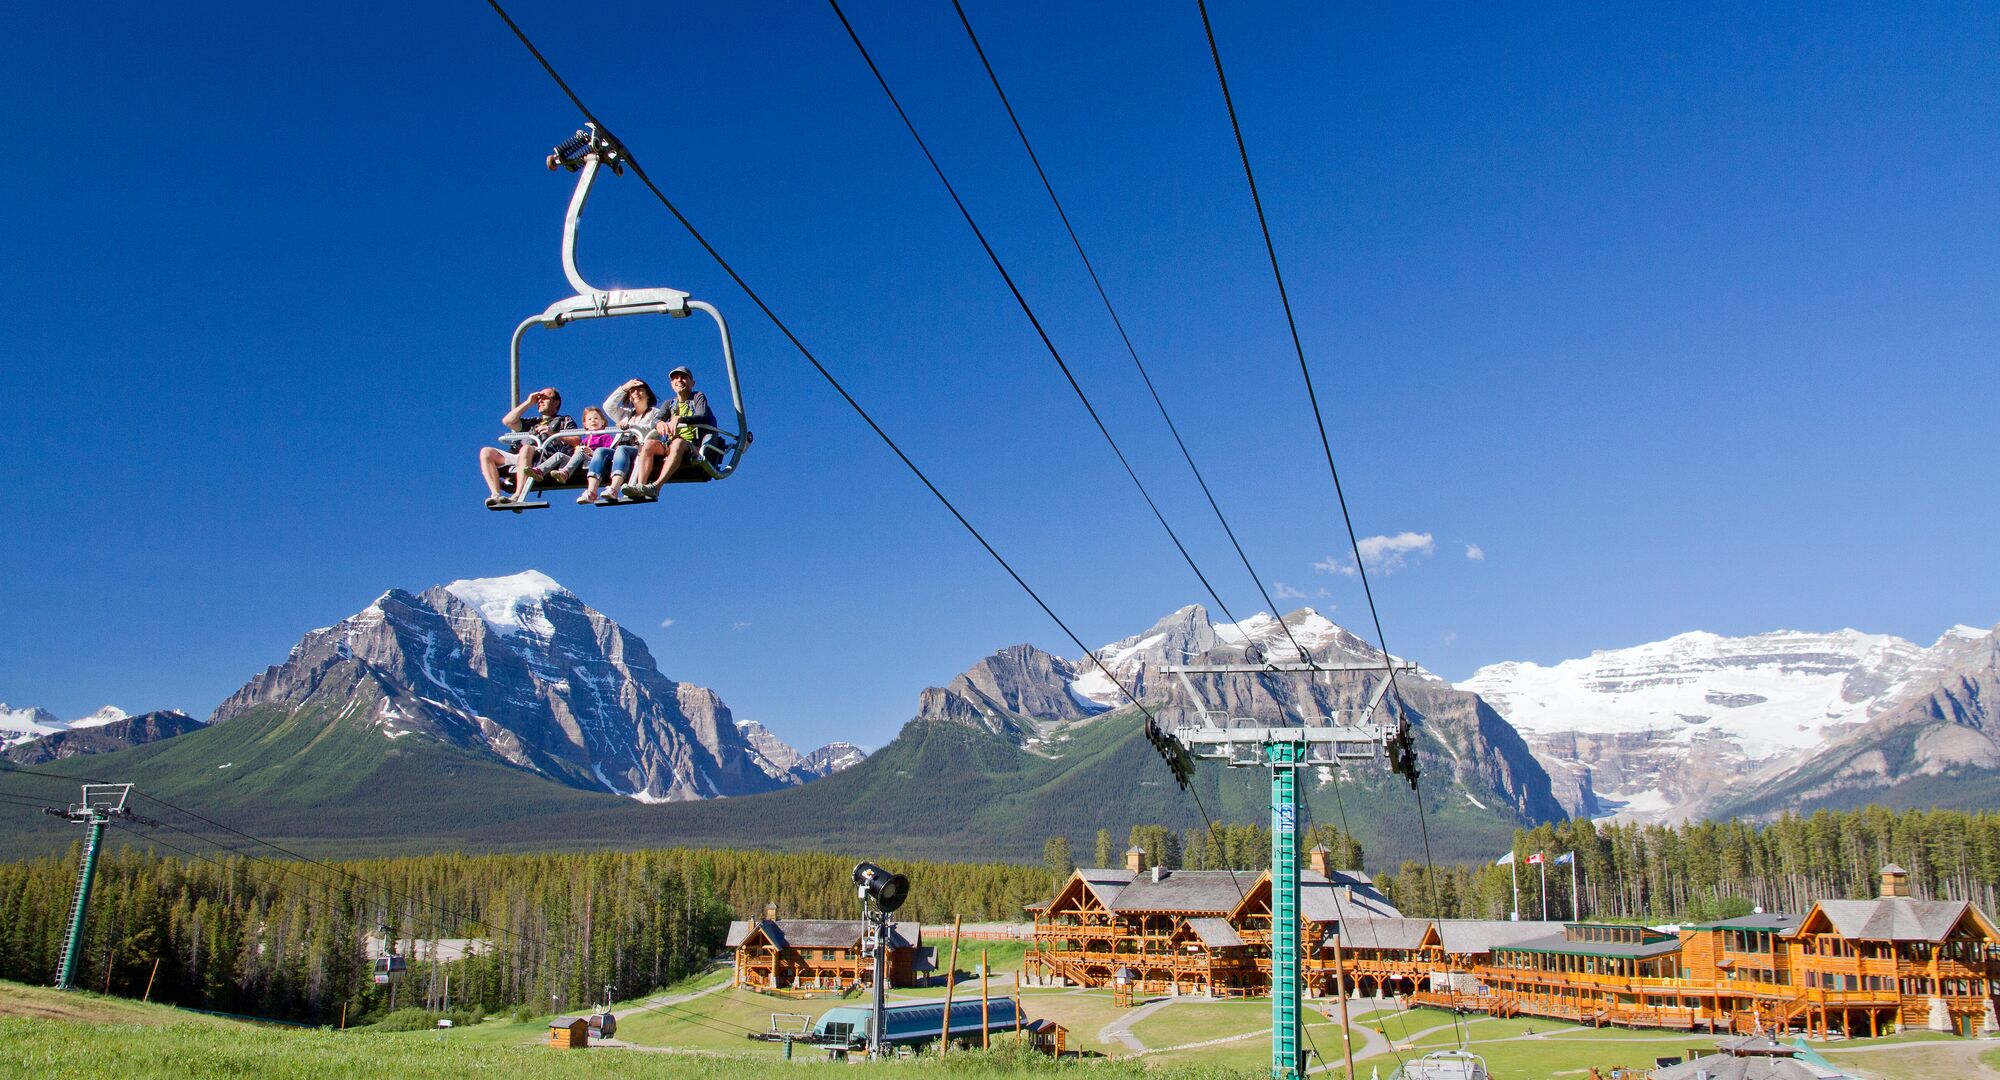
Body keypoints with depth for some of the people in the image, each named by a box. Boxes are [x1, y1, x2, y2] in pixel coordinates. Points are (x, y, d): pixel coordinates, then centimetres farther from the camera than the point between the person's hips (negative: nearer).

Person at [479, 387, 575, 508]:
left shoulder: (565, 421, 24)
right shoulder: (533, 422, 39)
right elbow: (507, 421, 25)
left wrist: (553, 434, -9)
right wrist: (528, 403, 27)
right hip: (517, 459, 6)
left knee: (526, 449, -39)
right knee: (486, 452, -12)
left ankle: (517, 497, -47)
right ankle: (495, 495, -29)